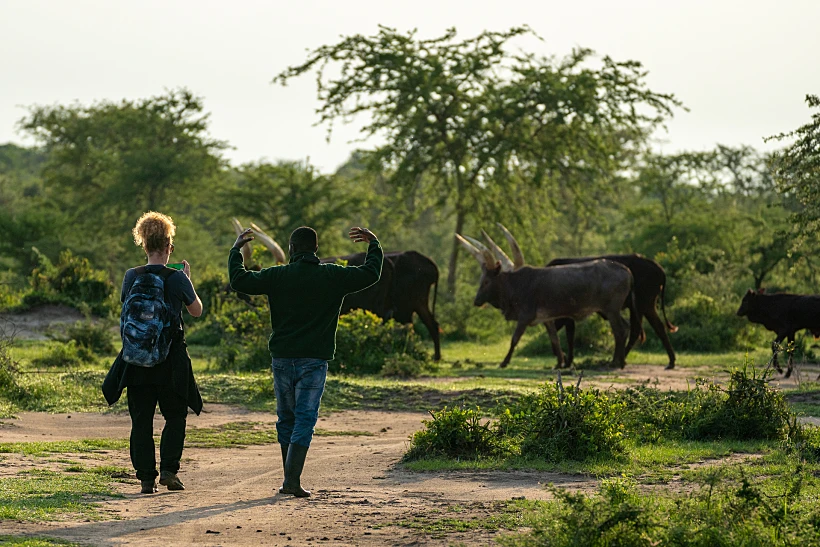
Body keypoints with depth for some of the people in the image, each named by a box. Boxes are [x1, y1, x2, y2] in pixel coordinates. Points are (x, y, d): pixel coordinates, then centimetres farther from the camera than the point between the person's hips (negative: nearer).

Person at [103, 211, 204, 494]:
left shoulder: (131, 277, -2)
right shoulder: (177, 278, -8)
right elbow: (197, 310, 5)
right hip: (171, 357, -2)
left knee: (141, 418, 8)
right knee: (175, 416, 13)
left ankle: (146, 477, 5)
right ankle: (168, 469, 0)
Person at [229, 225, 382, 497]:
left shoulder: (277, 276, -1)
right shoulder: (333, 276, -1)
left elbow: (239, 280, 0)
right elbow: (370, 273, 6)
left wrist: (236, 250, 15)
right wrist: (374, 245, 23)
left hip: (281, 359, 2)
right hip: (314, 360, -2)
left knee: (286, 419, 15)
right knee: (304, 420, -3)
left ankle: (289, 479, 21)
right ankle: (292, 481, -14)